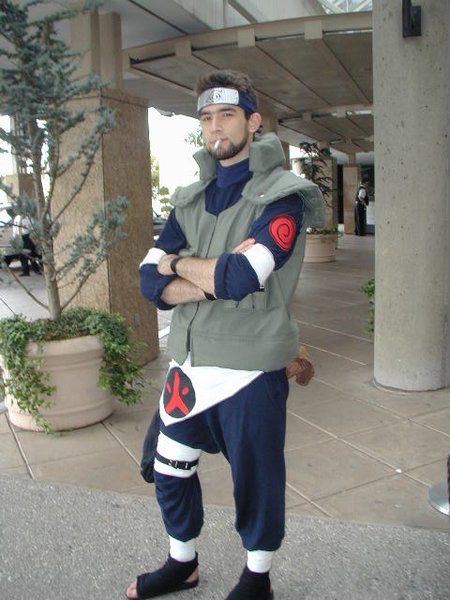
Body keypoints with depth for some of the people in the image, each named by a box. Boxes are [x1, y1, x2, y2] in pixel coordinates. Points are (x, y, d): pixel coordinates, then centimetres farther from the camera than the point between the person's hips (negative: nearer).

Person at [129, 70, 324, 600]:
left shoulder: (281, 196, -9)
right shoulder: (190, 199, 10)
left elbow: (240, 278, -24)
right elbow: (151, 280, -1)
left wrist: (178, 264, -8)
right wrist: (216, 280, -18)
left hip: (249, 367, -6)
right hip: (188, 361, 6)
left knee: (255, 480, 11)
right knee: (170, 472, 19)